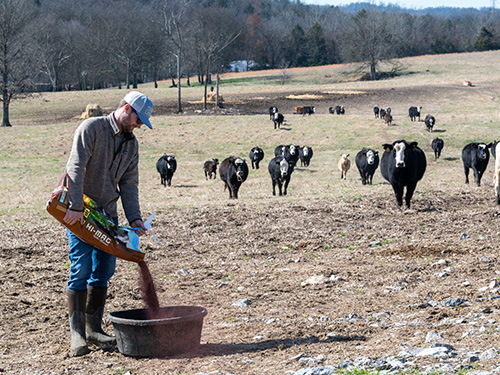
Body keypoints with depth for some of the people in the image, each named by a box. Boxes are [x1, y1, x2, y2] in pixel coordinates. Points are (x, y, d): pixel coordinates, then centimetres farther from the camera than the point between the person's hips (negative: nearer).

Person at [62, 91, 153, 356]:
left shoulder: (131, 144, 10)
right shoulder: (91, 128, -12)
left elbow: (129, 184, 7)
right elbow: (76, 168, -21)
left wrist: (134, 218, -6)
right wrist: (76, 207, -30)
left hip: (107, 214, 7)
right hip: (78, 213, -7)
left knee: (104, 270, 7)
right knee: (81, 270, -10)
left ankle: (94, 328, 17)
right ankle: (77, 334, -5)